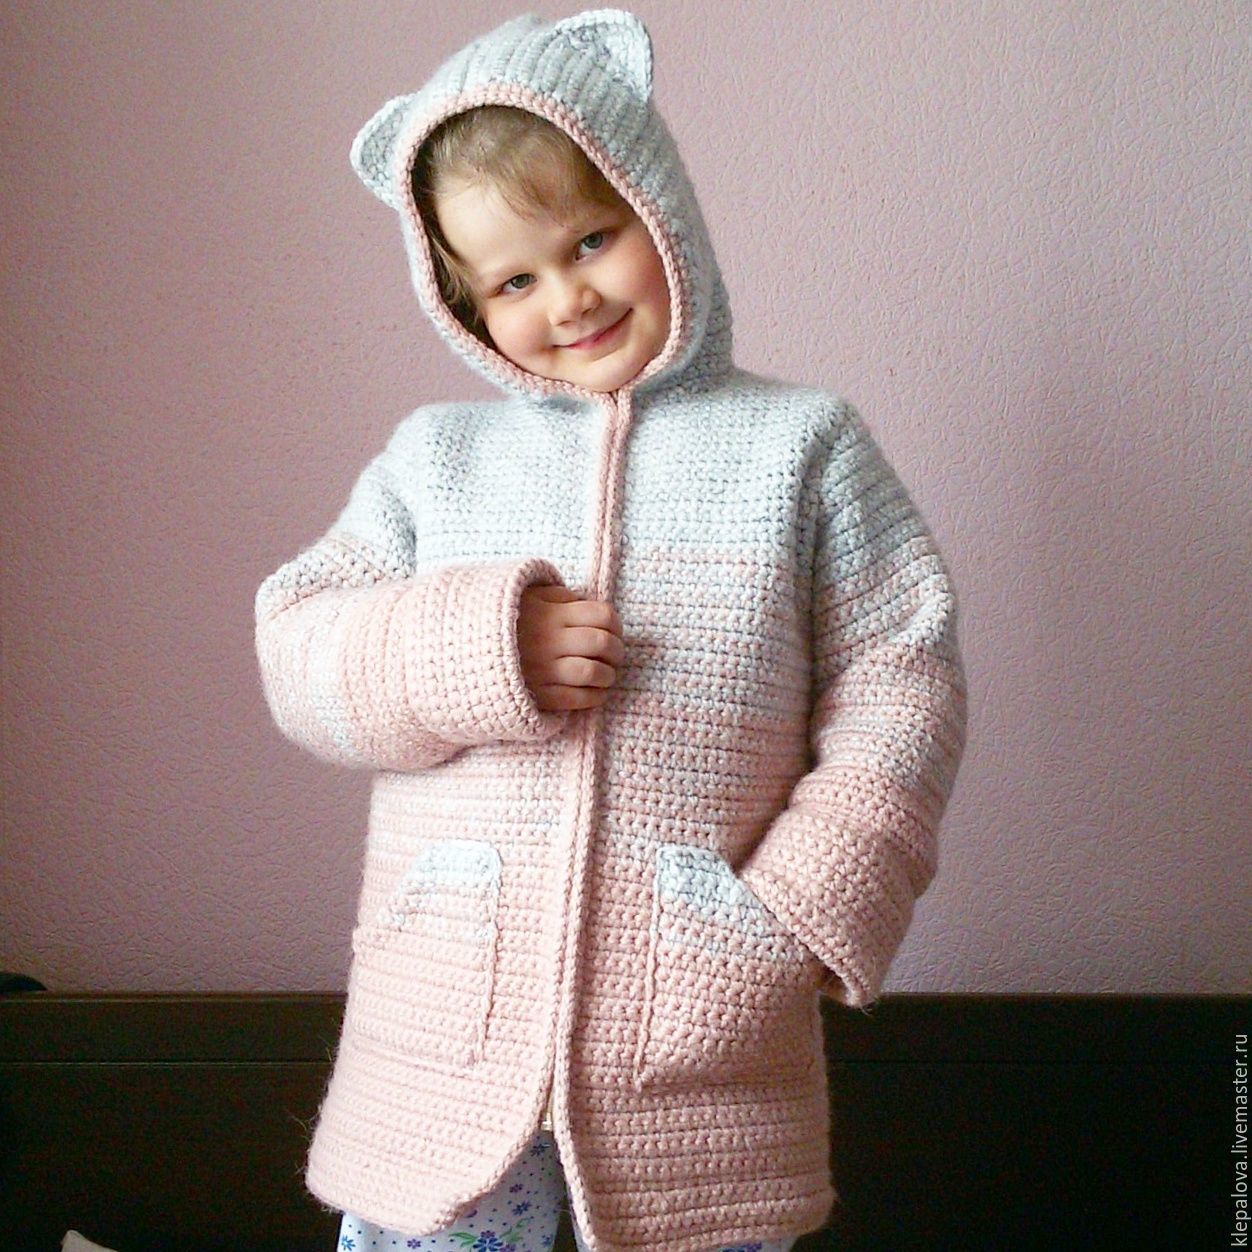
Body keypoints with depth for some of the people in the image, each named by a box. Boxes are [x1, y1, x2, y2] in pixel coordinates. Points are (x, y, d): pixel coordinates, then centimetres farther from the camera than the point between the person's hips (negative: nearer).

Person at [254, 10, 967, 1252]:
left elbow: (899, 681, 1)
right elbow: (297, 650, 4)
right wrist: (467, 650, -15)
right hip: (448, 1012, 2)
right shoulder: (433, 455, 9)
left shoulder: (802, 445, 4)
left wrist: (822, 898, -10)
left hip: (699, 1027, -1)